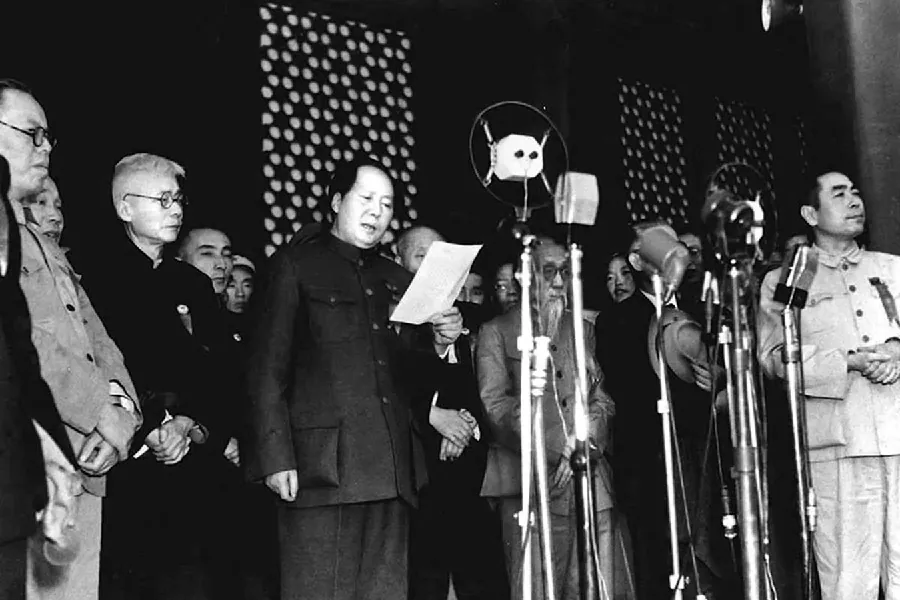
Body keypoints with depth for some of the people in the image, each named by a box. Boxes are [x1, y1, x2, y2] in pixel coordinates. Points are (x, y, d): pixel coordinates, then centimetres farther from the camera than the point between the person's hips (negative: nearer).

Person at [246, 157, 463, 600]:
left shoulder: (397, 280, 21)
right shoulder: (295, 265, 6)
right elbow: (268, 369, -1)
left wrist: (438, 342, 2)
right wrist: (276, 459, -10)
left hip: (391, 473, 5)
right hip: (324, 465, -4)